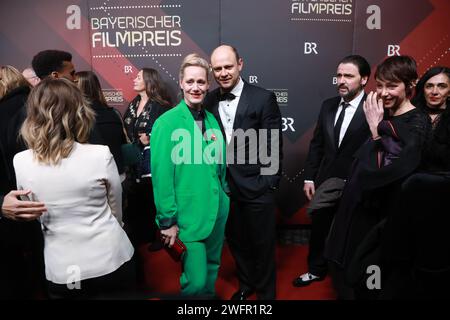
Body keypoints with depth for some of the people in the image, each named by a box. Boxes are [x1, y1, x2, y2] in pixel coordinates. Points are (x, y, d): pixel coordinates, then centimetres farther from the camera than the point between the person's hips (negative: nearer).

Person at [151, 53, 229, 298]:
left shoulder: (212, 120, 5)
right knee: (195, 281, 1)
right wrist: (168, 220, -14)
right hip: (188, 216, -5)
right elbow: (161, 174, -14)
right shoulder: (166, 123, -12)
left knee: (211, 272, 21)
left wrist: (224, 197, 7)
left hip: (217, 211, 6)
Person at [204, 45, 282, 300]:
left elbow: (273, 146, -9)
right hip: (224, 187, 4)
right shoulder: (209, 100, 2)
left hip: (257, 187, -3)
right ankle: (246, 284, 45)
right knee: (236, 241, 20)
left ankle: (266, 292, 37)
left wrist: (269, 184, -11)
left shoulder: (263, 98, -9)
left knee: (262, 244, 13)